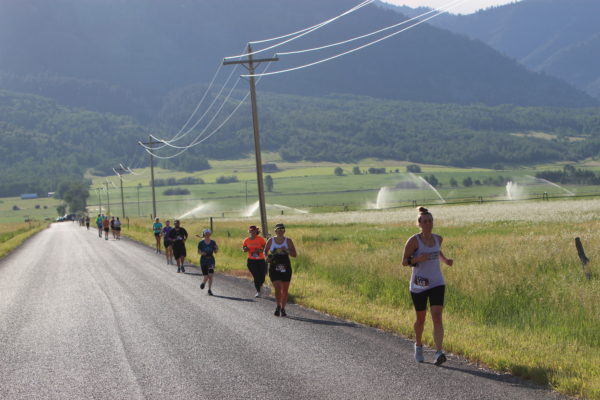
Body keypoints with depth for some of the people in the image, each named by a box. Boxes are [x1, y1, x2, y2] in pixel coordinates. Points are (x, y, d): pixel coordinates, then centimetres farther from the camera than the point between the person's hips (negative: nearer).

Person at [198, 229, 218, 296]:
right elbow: (198, 252, 2)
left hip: (211, 260, 1)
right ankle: (203, 283, 34)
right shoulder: (201, 243, -4)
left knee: (210, 275, -11)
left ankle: (210, 290, 1)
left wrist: (217, 249, -18)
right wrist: (202, 253, -20)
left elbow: (215, 252, 3)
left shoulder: (213, 242, -1)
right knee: (206, 276, -1)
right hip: (203, 261, -1)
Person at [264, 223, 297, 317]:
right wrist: (267, 257, -6)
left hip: (285, 267, 1)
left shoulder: (288, 241, 3)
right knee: (277, 287, -14)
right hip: (274, 267, -1)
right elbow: (265, 251, 16)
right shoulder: (270, 241, 3)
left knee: (285, 290, 6)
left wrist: (287, 250, -17)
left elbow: (294, 254, 2)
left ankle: (283, 309, 20)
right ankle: (278, 306, 8)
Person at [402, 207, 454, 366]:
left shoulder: (438, 239, 5)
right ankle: (418, 346, 39)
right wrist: (417, 259, -26)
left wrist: (446, 260, 9)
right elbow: (404, 261, -8)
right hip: (418, 285, -2)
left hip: (437, 284, 2)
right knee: (421, 318, 12)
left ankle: (438, 353, -22)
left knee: (437, 317, -14)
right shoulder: (414, 240, -10)